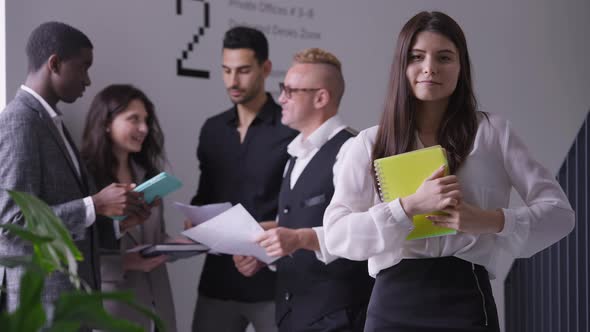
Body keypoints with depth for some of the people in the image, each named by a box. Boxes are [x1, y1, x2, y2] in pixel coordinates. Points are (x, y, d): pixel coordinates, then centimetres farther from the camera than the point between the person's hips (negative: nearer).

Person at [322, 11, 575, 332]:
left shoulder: (493, 132, 3)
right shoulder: (369, 143, 5)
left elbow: (558, 211, 2)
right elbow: (336, 234, -4)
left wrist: (491, 220, -15)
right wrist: (411, 205, -16)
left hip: (465, 299, -1)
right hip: (393, 304, 1)